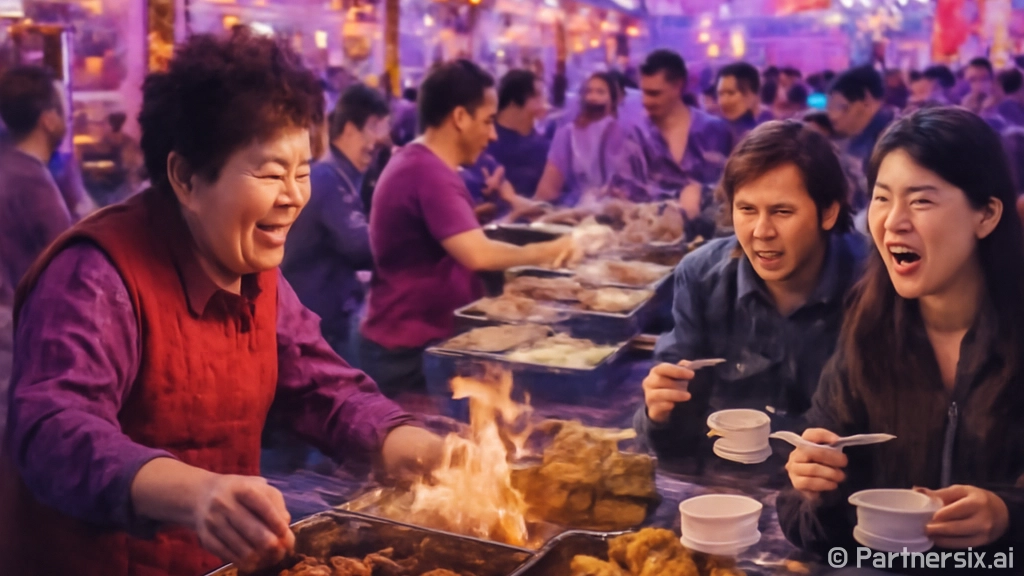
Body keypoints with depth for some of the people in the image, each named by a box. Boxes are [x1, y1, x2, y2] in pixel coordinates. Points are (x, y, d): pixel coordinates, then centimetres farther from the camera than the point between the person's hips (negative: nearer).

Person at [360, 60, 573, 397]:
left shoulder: (418, 163, 10)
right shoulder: (429, 173, -23)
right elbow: (477, 254, -33)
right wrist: (546, 252, -20)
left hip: (407, 343, 10)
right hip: (409, 353, -10)